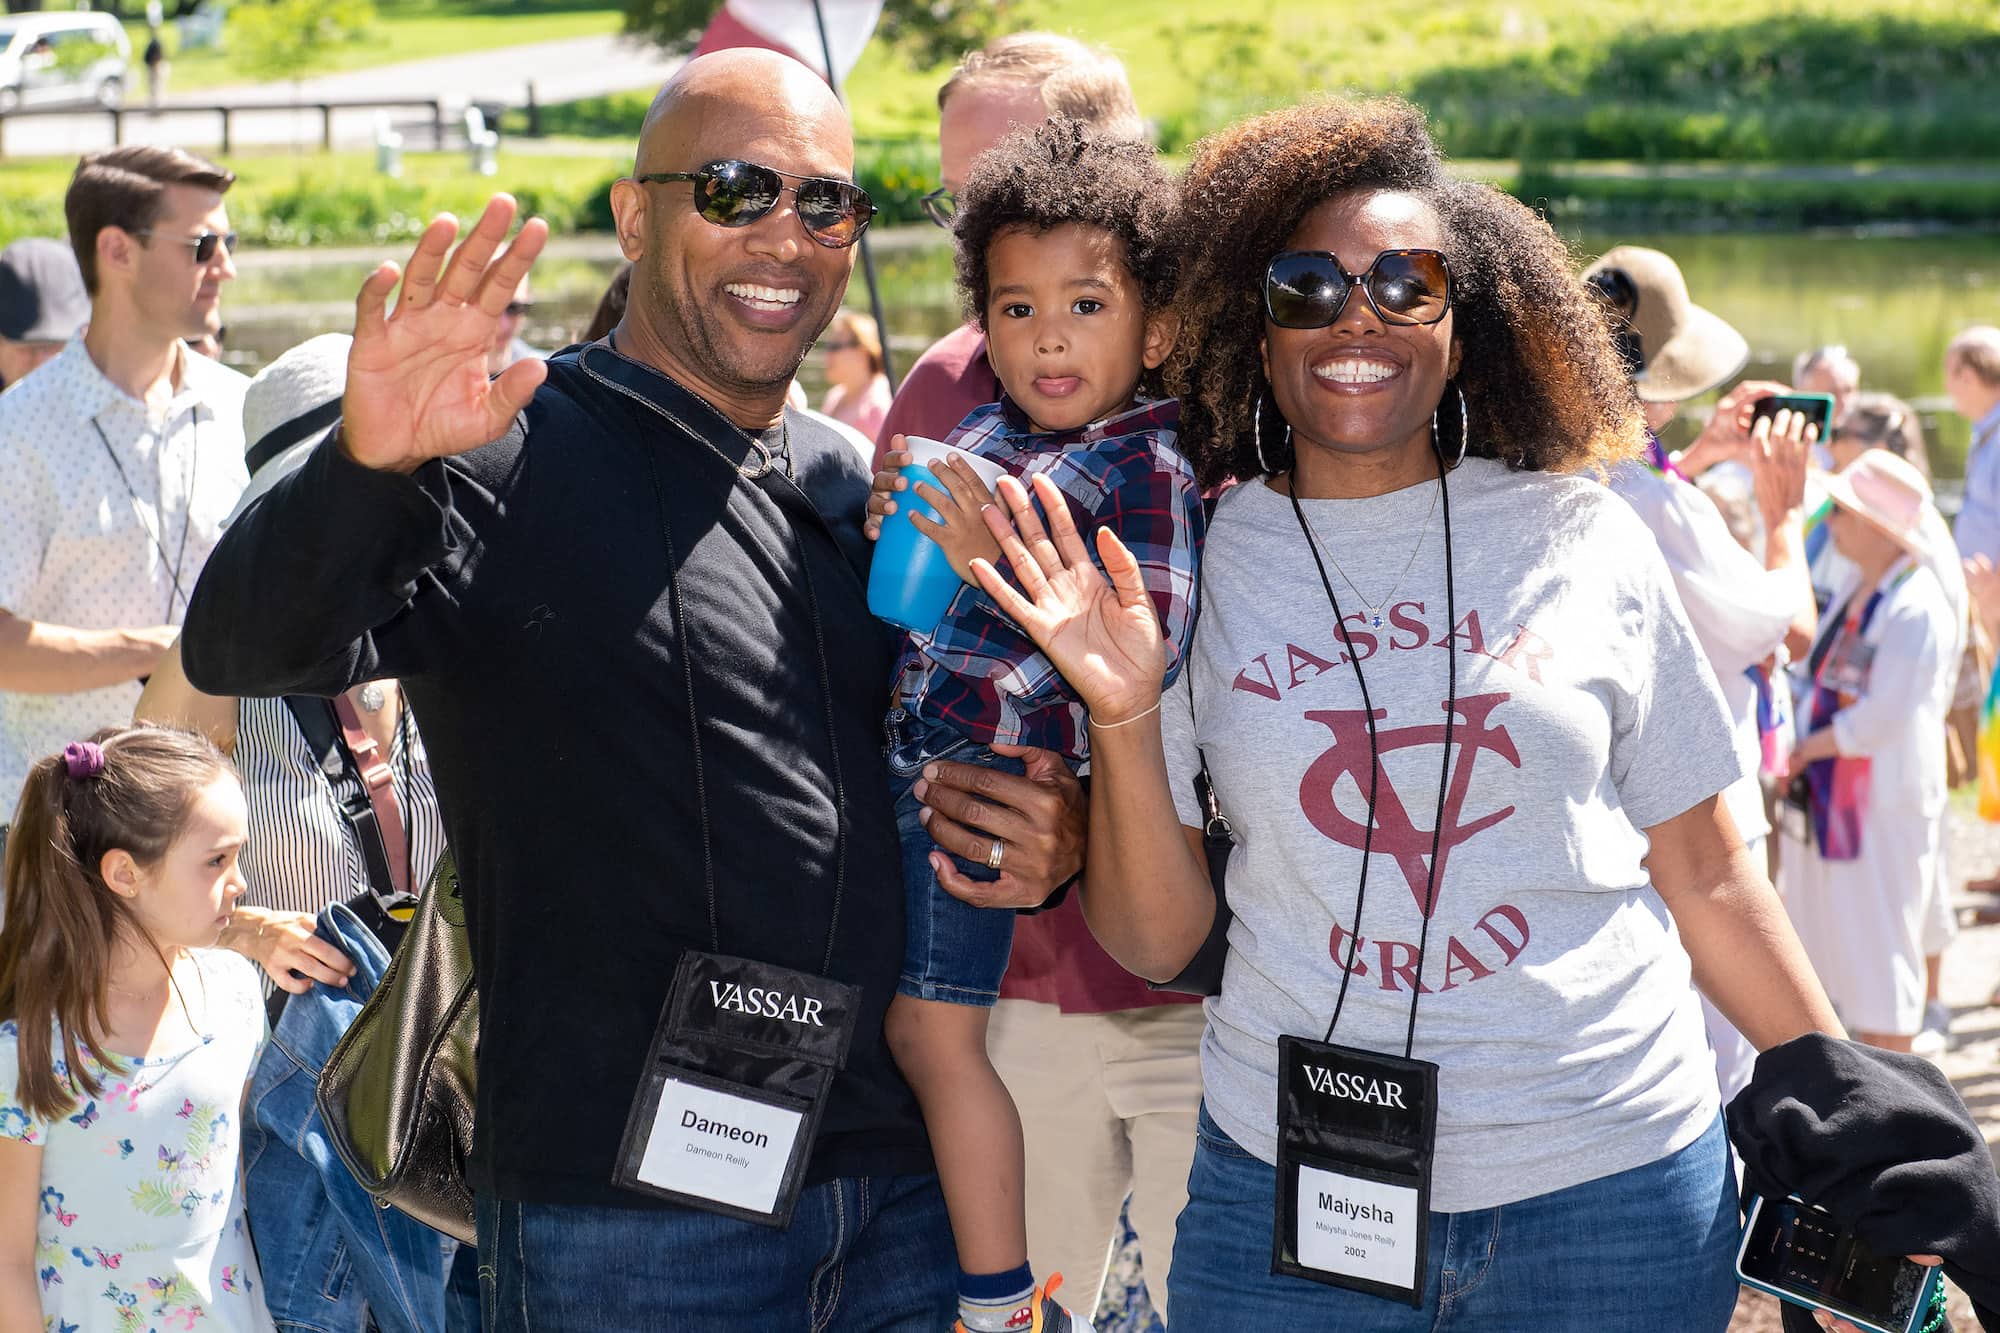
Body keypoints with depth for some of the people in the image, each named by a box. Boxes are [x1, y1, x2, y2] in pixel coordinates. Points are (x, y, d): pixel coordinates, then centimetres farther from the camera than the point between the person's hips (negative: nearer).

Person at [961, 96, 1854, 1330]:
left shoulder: (1584, 539, 1)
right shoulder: (1186, 568, 1)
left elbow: (1707, 877, 8)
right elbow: (1156, 940, 1)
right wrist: (1124, 716, -13)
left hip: (1615, 1182, 1)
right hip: (1290, 1183, 0)